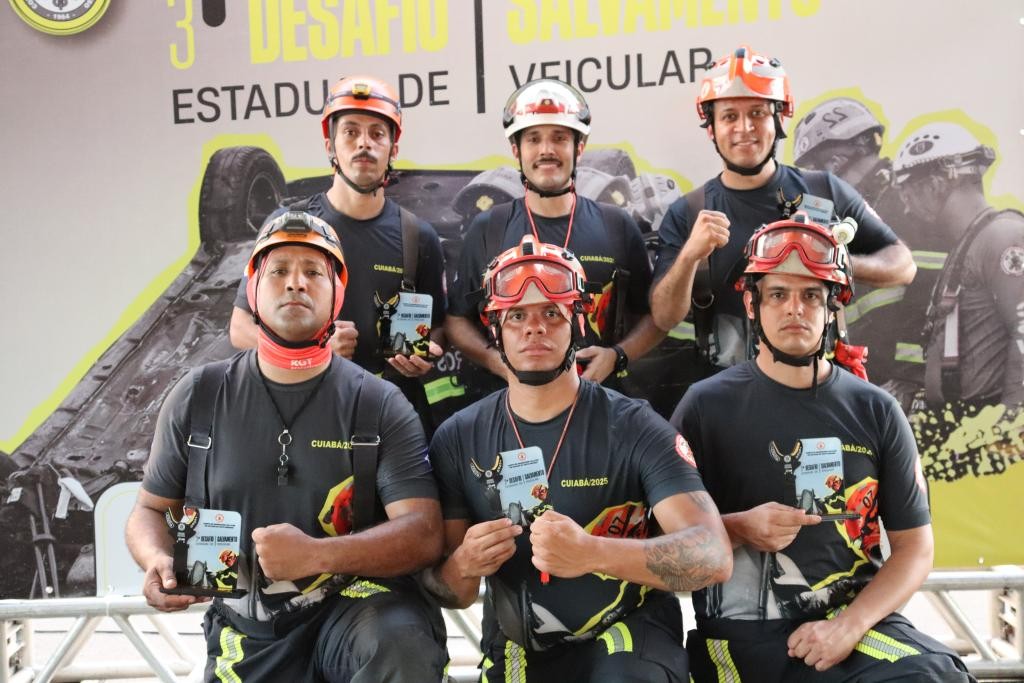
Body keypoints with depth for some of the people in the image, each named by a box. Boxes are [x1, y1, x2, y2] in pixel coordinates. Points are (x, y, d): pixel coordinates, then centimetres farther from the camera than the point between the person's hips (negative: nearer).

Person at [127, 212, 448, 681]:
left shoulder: (379, 405, -6)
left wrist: (317, 555, -28)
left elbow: (424, 534, -13)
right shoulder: (197, 398, 2)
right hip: (247, 634, 3)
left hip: (354, 605, -2)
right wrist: (158, 562, -11)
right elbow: (150, 510, 12)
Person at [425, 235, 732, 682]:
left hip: (628, 635, -3)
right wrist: (463, 567, -20)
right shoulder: (458, 439, -1)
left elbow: (712, 555, -20)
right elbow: (443, 591, 5)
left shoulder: (634, 427, -9)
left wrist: (592, 553, -36)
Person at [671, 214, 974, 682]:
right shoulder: (706, 405, 1)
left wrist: (849, 625, -8)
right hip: (740, 630, -1)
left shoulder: (875, 411, 6)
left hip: (859, 622, 1)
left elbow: (914, 546, 6)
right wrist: (739, 529, -15)